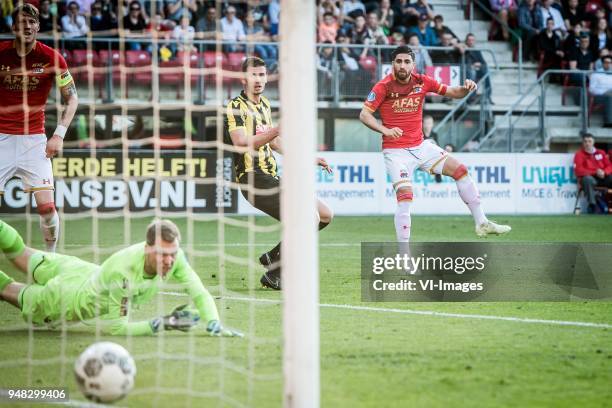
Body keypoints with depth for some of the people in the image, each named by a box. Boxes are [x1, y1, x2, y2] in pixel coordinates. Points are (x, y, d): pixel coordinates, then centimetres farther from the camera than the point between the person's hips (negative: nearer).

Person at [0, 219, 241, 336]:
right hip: (76, 299, -5)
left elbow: (199, 293, -28)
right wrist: (159, 325, -47)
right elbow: (113, 326, -41)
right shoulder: (121, 271, -49)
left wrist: (214, 325, -45)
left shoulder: (174, 257, -33)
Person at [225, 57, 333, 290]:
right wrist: (278, 129, -33)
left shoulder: (265, 104, 18)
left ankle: (272, 257, 16)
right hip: (253, 177, -9)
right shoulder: (236, 107, -9)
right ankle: (273, 275, -11)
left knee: (325, 215, 10)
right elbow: (242, 144, -25)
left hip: (272, 178, 9)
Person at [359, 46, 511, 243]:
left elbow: (452, 92, 8)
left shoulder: (422, 81, 0)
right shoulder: (383, 86, -13)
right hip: (396, 151, -6)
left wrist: (466, 88, -15)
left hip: (420, 146, 6)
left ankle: (482, 224, 15)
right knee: (405, 197, -18)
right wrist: (385, 130, -30)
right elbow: (364, 115, -14)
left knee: (460, 170, 4)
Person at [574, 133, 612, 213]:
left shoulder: (601, 153, 18)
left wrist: (604, 172, -13)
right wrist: (595, 172, -15)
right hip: (589, 176, -3)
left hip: (603, 177, 3)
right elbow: (579, 170, -8)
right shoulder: (579, 154, 6)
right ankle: (592, 205, -38)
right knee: (588, 179, -39)